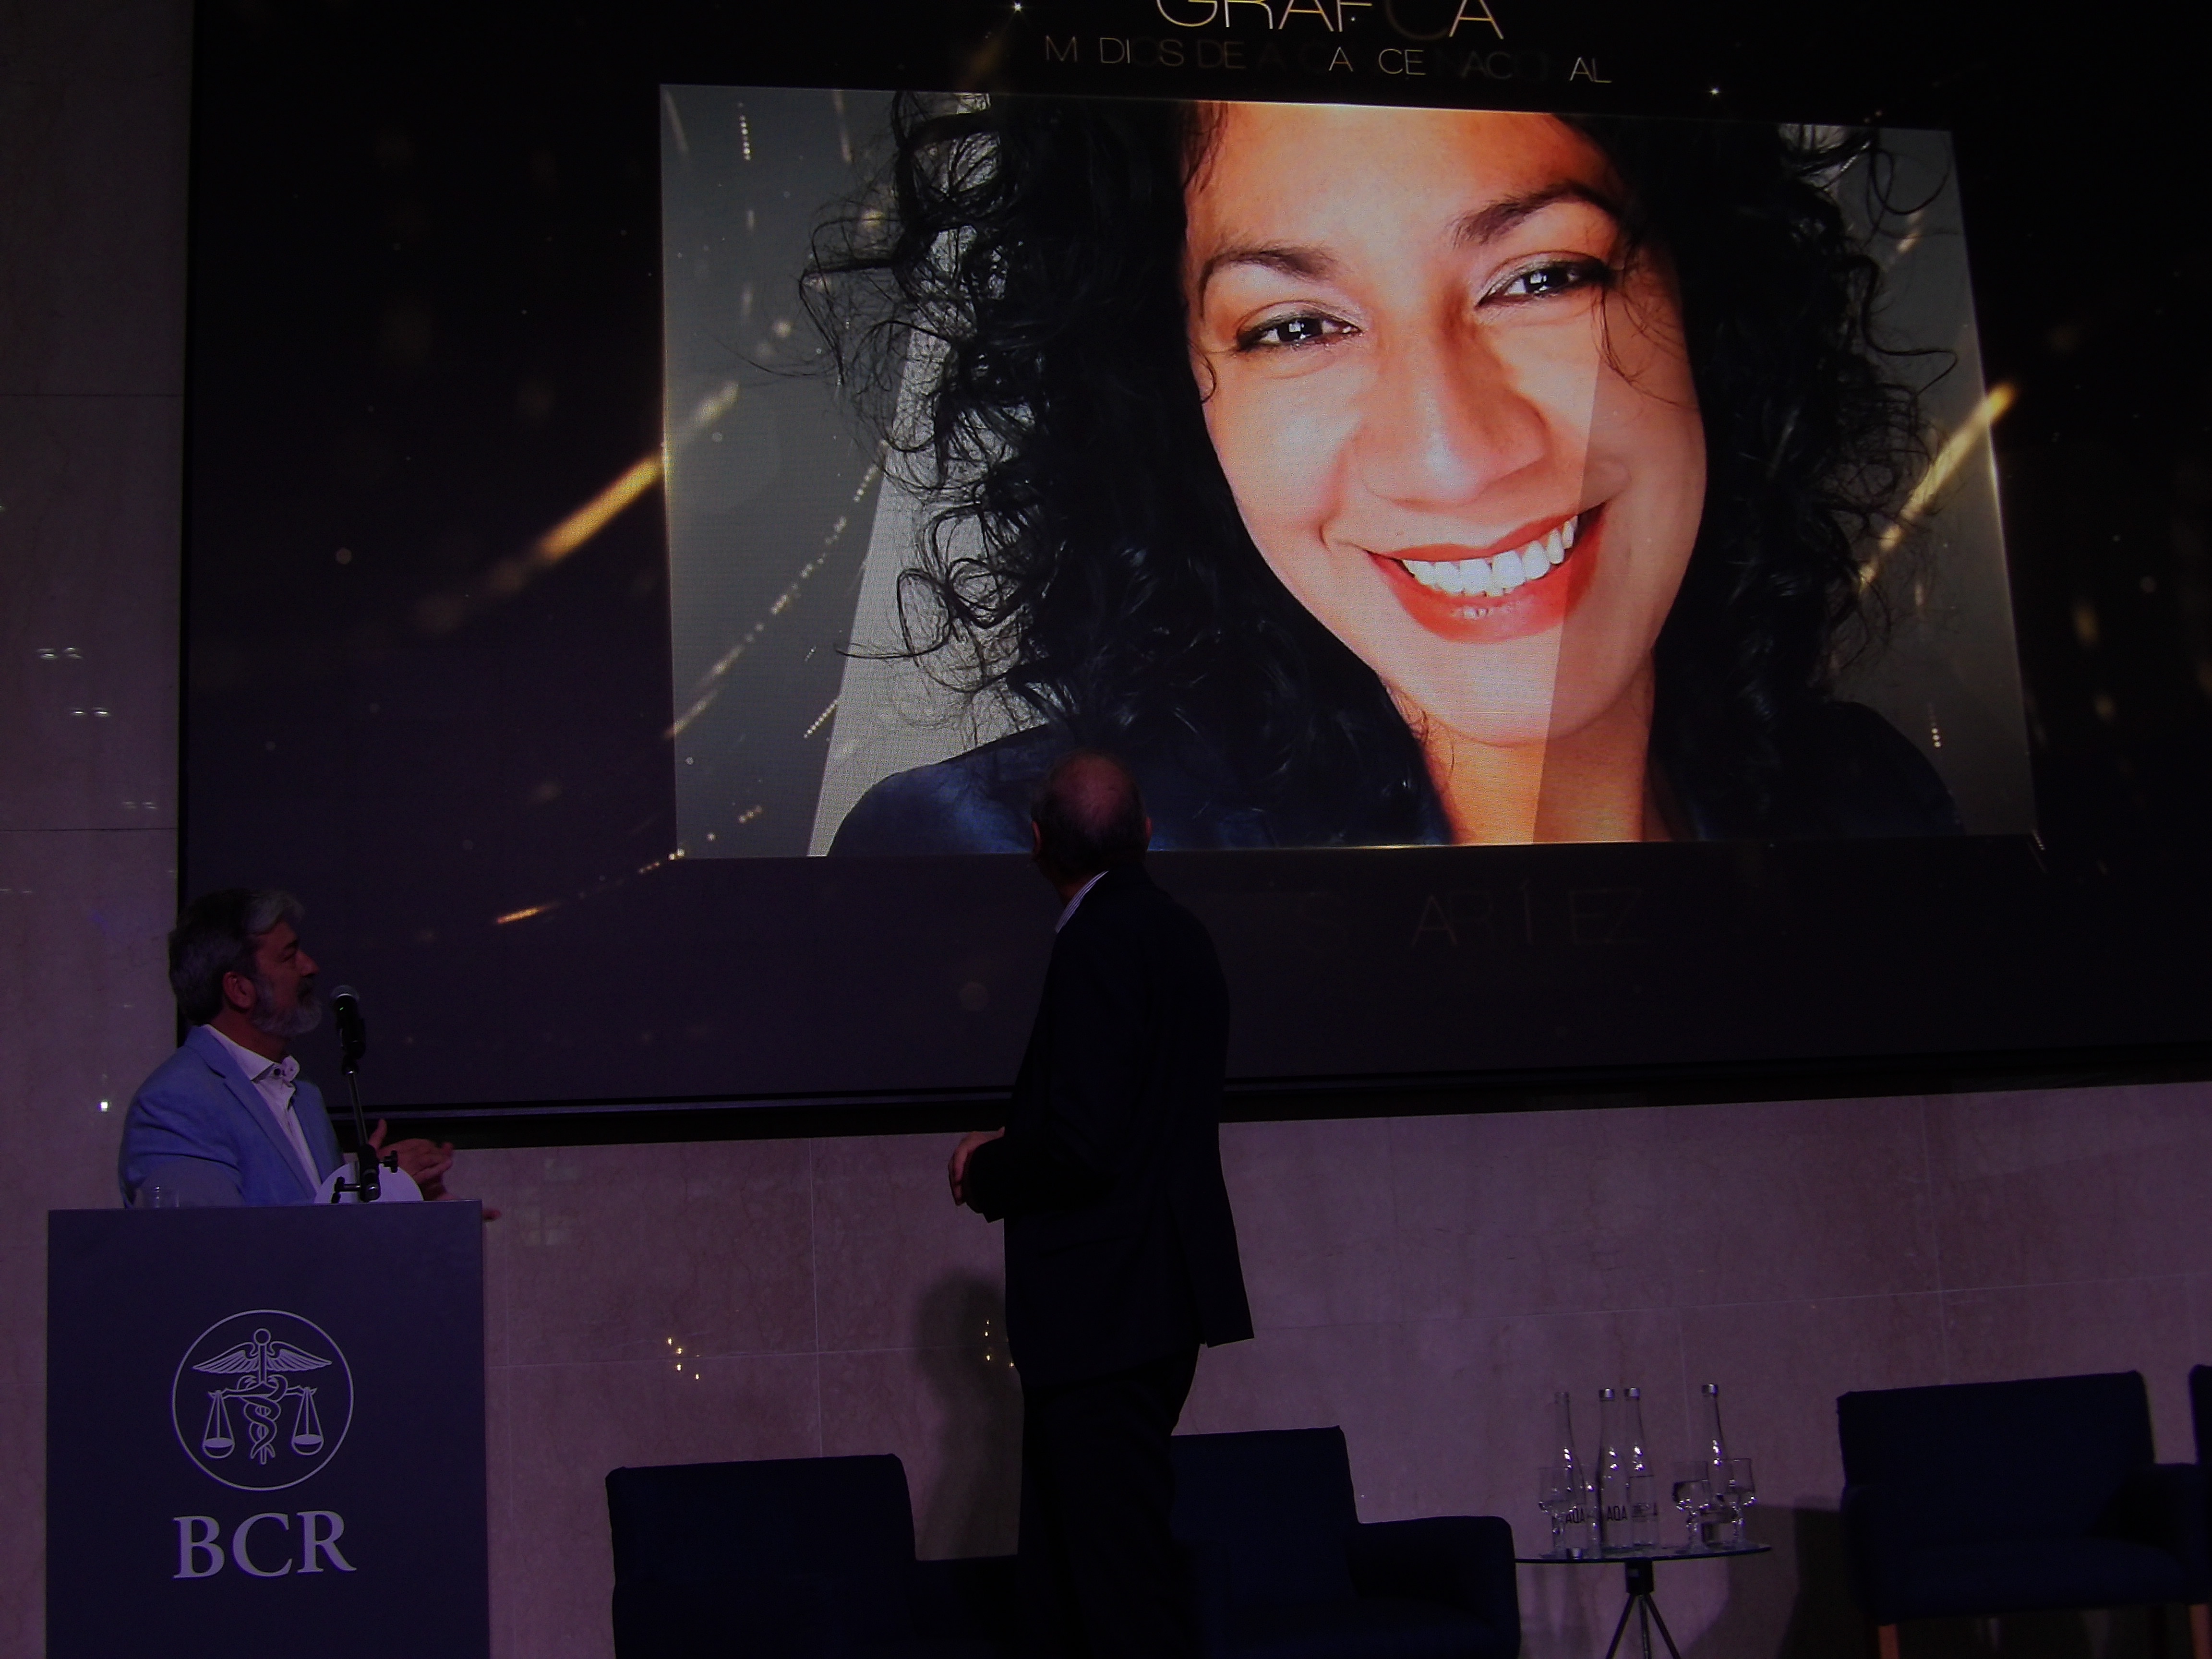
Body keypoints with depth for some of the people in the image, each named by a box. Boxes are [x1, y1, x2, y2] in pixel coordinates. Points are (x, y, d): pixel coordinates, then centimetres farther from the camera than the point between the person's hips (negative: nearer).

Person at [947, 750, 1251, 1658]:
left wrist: (985, 1169, -4)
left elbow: (1080, 1147, -23)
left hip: (1103, 1302, -10)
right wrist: (1014, 1147, 12)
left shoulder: (1098, 943, -17)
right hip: (1156, 1296, 10)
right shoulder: (1179, 932, 13)